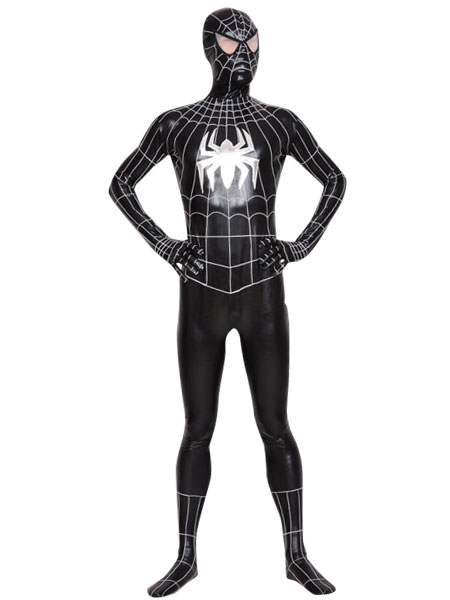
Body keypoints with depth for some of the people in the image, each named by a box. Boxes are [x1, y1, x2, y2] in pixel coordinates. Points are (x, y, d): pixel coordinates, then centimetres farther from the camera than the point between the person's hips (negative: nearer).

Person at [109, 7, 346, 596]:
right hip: (202, 296, 0)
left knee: (276, 429, 4)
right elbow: (121, 183, 12)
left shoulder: (281, 122, 4)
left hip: (264, 295, 0)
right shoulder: (174, 123, 3)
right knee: (197, 430, 7)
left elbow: (335, 180, 15)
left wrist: (303, 244, 4)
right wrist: (162, 244, 2)